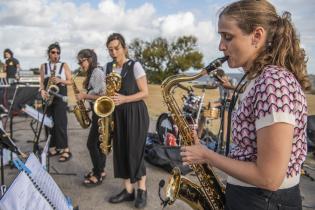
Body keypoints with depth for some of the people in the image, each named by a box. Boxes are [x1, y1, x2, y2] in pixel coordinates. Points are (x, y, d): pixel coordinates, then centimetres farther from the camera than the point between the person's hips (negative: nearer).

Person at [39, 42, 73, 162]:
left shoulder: (64, 65, 4)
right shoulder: (43, 66, 10)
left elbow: (70, 81, 3)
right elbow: (42, 82, 8)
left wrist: (60, 80, -15)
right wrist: (42, 91, -11)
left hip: (60, 97, -3)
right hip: (48, 98, 3)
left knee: (60, 123, -8)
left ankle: (65, 150, -4)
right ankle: (53, 148, 16)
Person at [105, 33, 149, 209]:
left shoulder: (135, 66, -8)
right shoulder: (108, 67, 8)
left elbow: (145, 92, -10)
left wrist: (124, 99, -22)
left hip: (136, 113, -6)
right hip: (117, 114, 6)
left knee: (135, 152, -2)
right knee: (121, 151, 7)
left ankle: (142, 190, 17)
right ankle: (128, 190, 20)